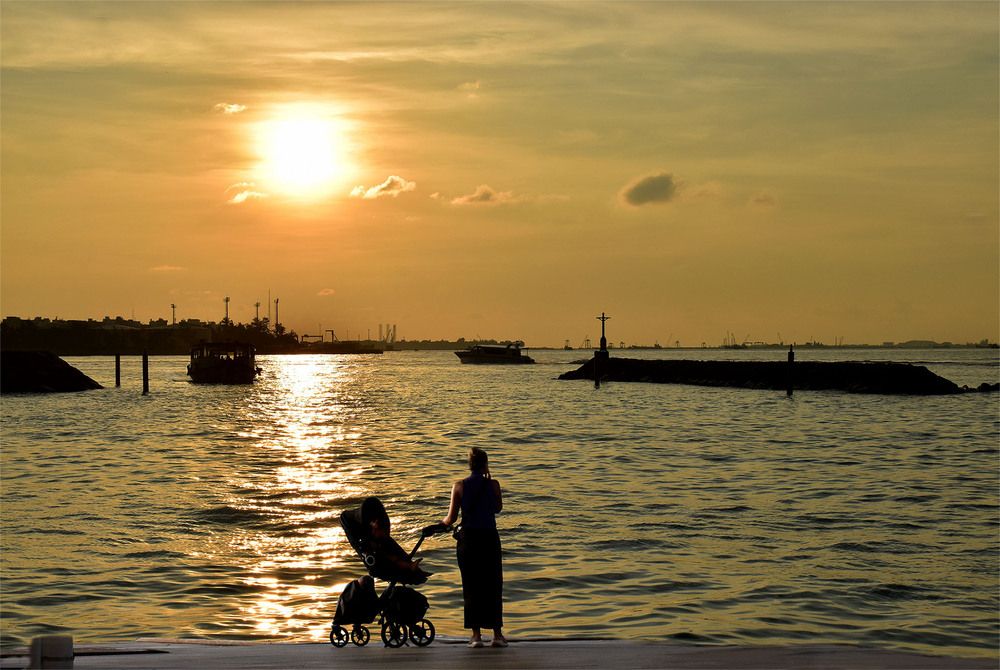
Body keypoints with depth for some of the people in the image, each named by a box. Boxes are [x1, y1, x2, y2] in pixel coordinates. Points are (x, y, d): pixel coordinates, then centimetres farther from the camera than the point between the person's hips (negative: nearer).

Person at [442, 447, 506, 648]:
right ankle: (497, 633, 9)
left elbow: (452, 518, -3)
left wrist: (442, 524, 20)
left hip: (468, 538, 0)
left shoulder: (459, 486, -2)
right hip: (489, 538, 0)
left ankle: (476, 634, 3)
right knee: (493, 586, 9)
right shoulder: (493, 484, -3)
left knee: (471, 586, 7)